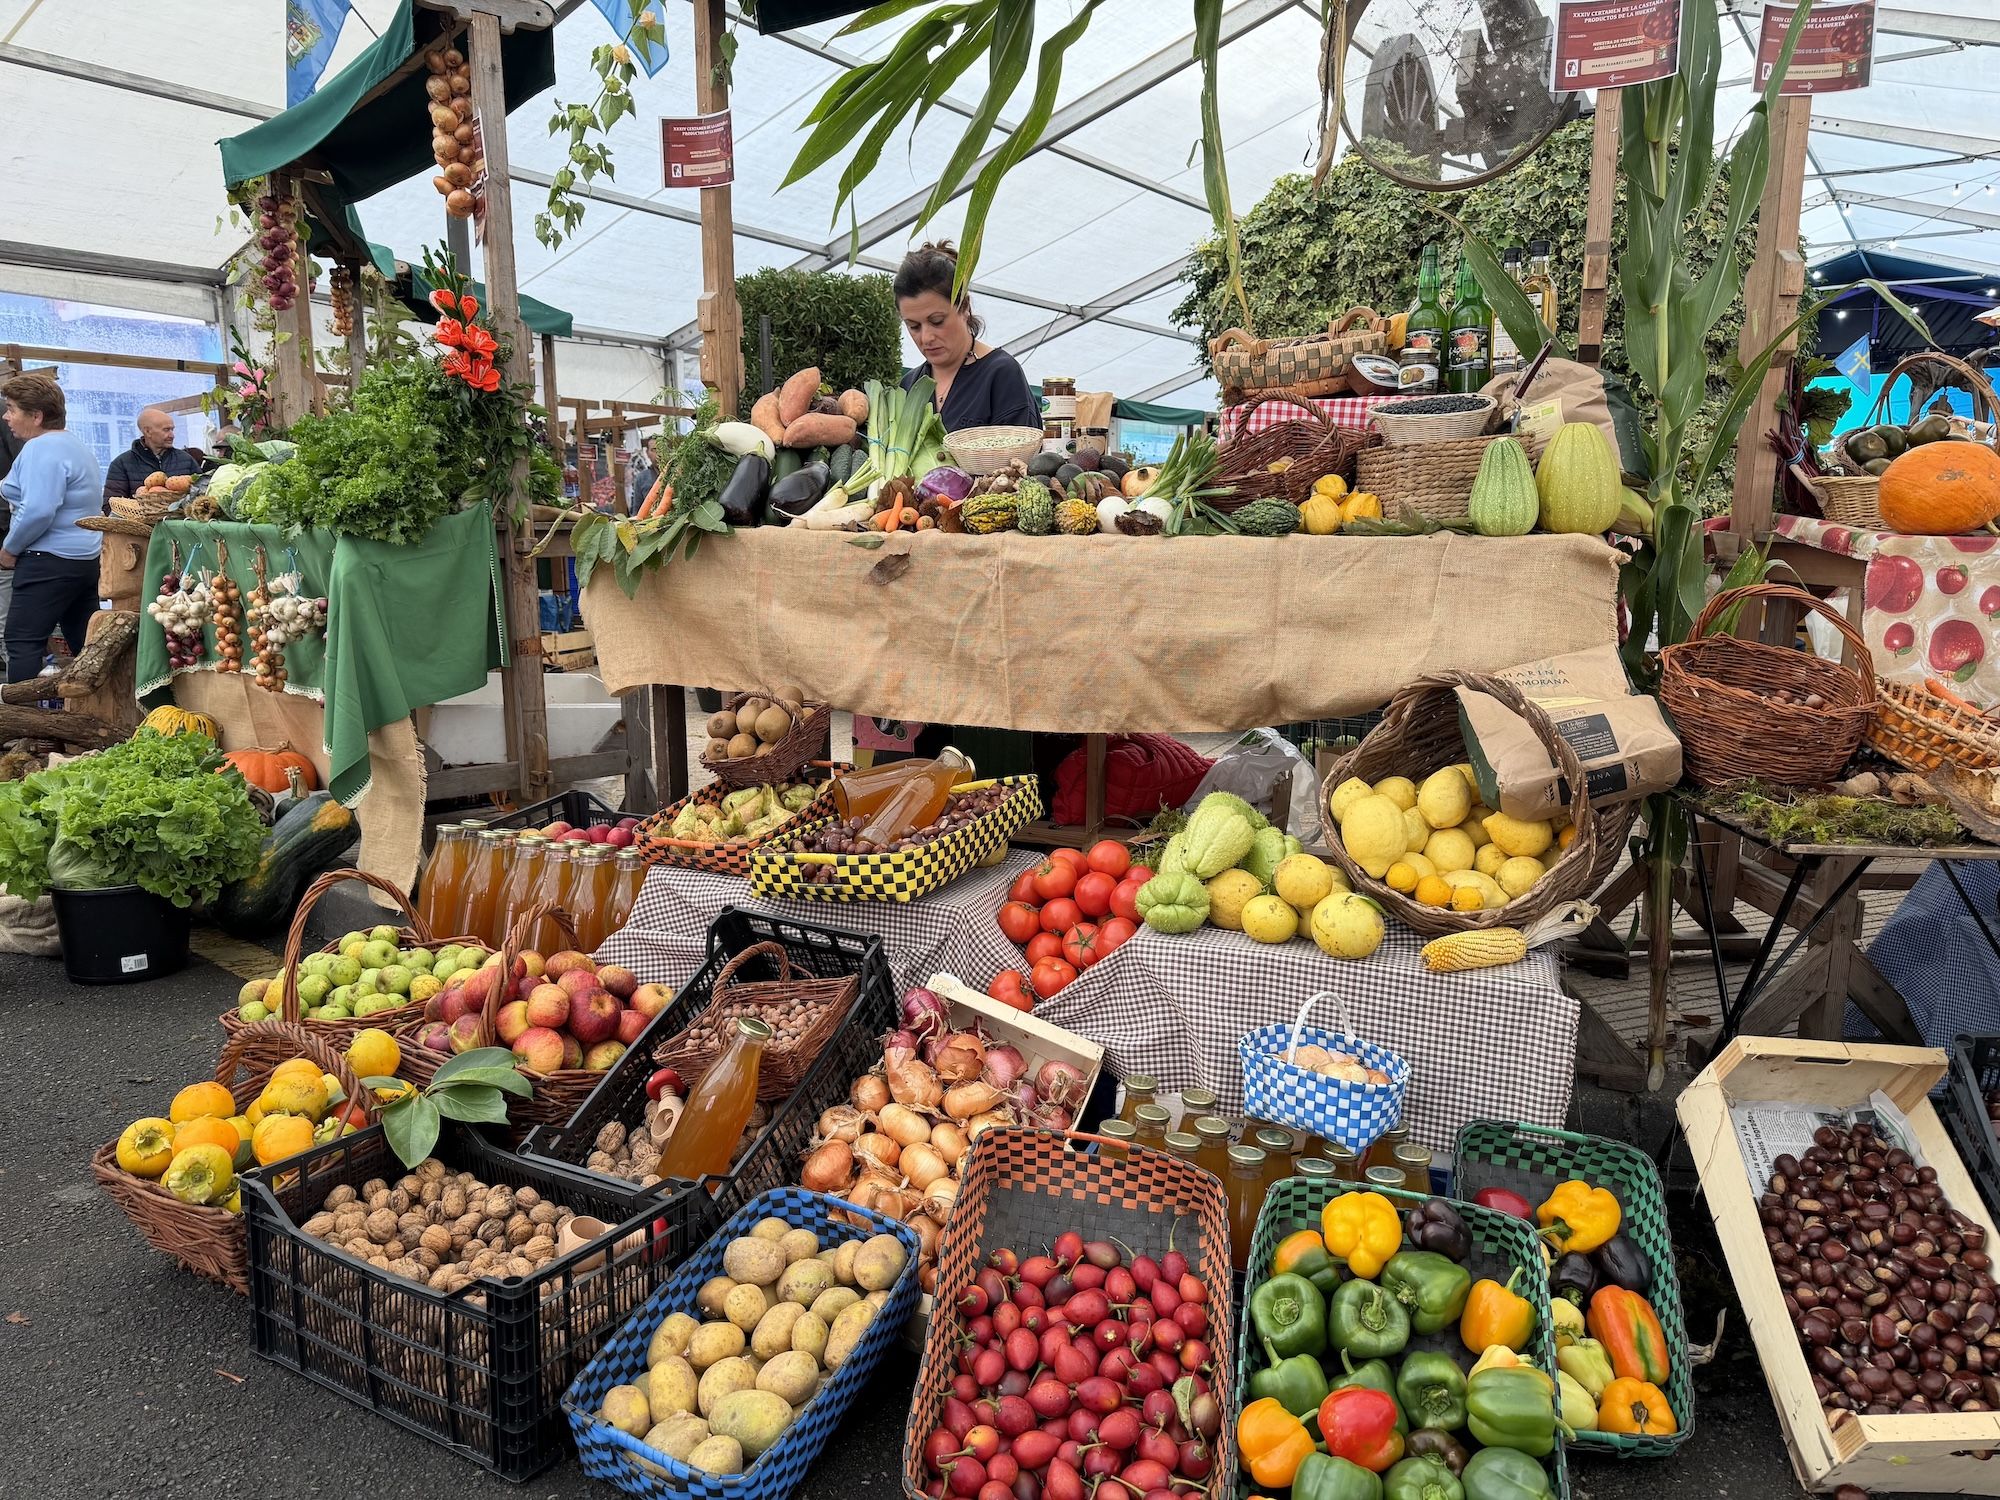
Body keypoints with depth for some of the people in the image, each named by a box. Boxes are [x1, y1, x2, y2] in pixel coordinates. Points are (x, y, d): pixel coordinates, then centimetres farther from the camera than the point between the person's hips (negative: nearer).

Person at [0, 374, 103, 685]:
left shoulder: (42, 449, -14)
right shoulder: (78, 445, 17)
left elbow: (38, 511, -24)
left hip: (50, 562, -10)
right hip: (86, 558, 10)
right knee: (84, 643, 11)